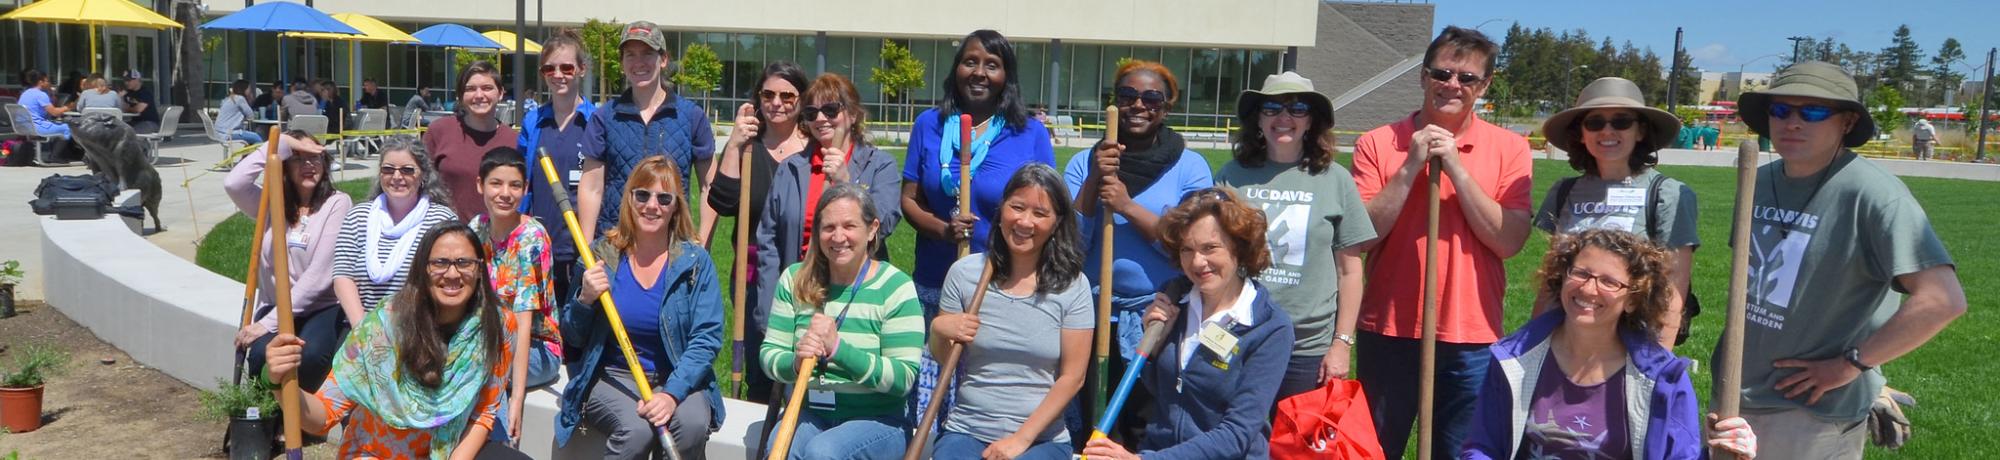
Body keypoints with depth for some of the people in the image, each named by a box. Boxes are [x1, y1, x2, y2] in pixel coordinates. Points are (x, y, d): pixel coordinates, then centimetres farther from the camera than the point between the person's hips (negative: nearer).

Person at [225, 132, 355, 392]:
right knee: (263, 355, -29)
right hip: (276, 306, 3)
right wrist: (280, 144, -12)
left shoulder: (337, 203, -5)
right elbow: (233, 184, -15)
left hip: (324, 307, -3)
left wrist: (269, 322, -17)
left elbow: (320, 274, -13)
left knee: (311, 355, -34)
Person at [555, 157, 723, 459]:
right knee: (636, 429, -31)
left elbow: (707, 338, -8)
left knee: (693, 423, -31)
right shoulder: (601, 256, 1)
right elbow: (572, 338, 8)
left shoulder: (695, 262, -2)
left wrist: (672, 393, -23)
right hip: (611, 378, 0)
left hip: (678, 379, 0)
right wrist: (585, 300, -14)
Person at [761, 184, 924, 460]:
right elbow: (769, 354, 4)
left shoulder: (895, 288, -6)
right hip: (808, 414, 2)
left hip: (877, 419, -2)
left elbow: (903, 378, -13)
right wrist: (795, 362, -20)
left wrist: (839, 349, -26)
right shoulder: (795, 280, 7)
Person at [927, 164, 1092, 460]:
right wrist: (938, 330, -11)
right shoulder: (964, 273, 3)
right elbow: (942, 359, 11)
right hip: (965, 432, 1)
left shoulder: (1072, 286, -1)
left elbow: (1072, 377, -3)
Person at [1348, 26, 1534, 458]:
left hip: (1472, 336, 0)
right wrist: (1411, 167, -15)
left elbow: (1509, 241, -10)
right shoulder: (1378, 143, -1)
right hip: (1389, 330, 0)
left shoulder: (1509, 147, 1)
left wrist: (1456, 167, -15)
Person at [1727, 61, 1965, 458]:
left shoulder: (1872, 193, -19)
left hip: (1814, 408, -6)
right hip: (1736, 391, 7)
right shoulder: (1759, 182, 2)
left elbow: (1943, 300, -25)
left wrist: (1850, 364, -18)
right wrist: (1733, 356, 8)